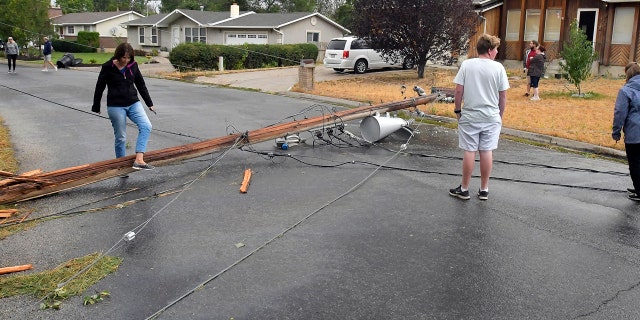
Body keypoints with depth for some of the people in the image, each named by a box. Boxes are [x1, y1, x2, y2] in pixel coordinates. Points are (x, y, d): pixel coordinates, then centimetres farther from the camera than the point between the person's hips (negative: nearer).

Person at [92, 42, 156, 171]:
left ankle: (139, 160, -25)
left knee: (146, 126, -20)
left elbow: (141, 85, 13)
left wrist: (149, 103, 14)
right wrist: (96, 107, 9)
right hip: (116, 107, -3)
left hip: (133, 103, 4)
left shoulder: (133, 66, 3)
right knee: (121, 137, 2)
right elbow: (99, 88, 2)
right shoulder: (108, 67, -7)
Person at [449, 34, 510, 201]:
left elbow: (459, 90, -7)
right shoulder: (498, 67, -5)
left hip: (469, 116, 0)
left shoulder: (466, 65, -6)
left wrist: (458, 110, 5)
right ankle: (484, 190, 17)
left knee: (469, 152, 5)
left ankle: (464, 189, 14)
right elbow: (503, 95, 0)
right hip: (491, 117, 1)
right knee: (487, 152, 7)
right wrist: (500, 114, 13)